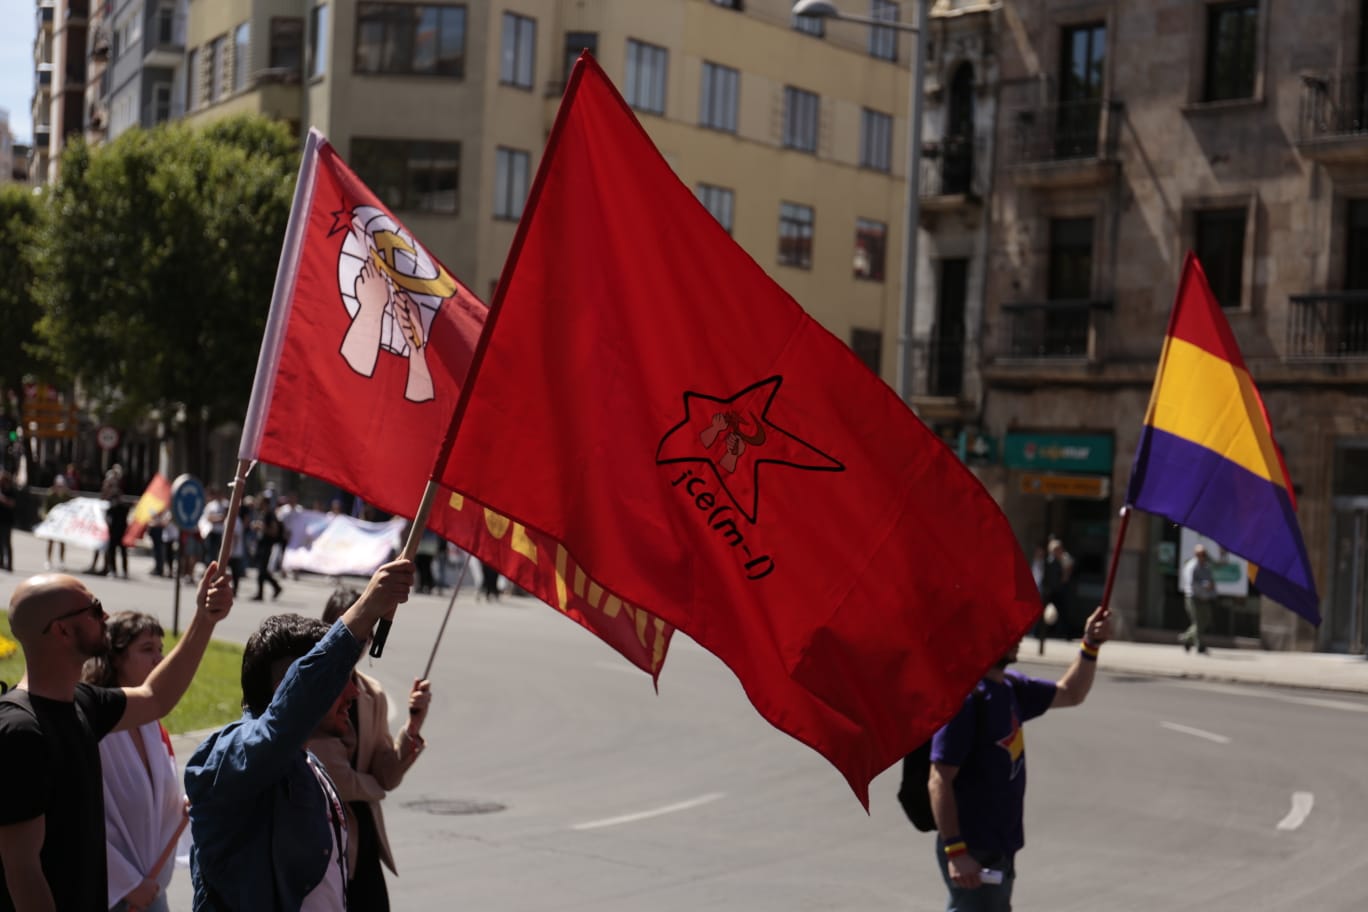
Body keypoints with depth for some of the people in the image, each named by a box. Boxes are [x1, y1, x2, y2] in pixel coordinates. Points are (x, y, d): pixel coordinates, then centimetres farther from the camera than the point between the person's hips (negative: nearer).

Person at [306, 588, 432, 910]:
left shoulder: (372, 695, 6)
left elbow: (387, 778, 3)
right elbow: (338, 781, -13)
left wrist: (413, 726, -10)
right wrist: (373, 787, 6)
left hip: (365, 846, 6)